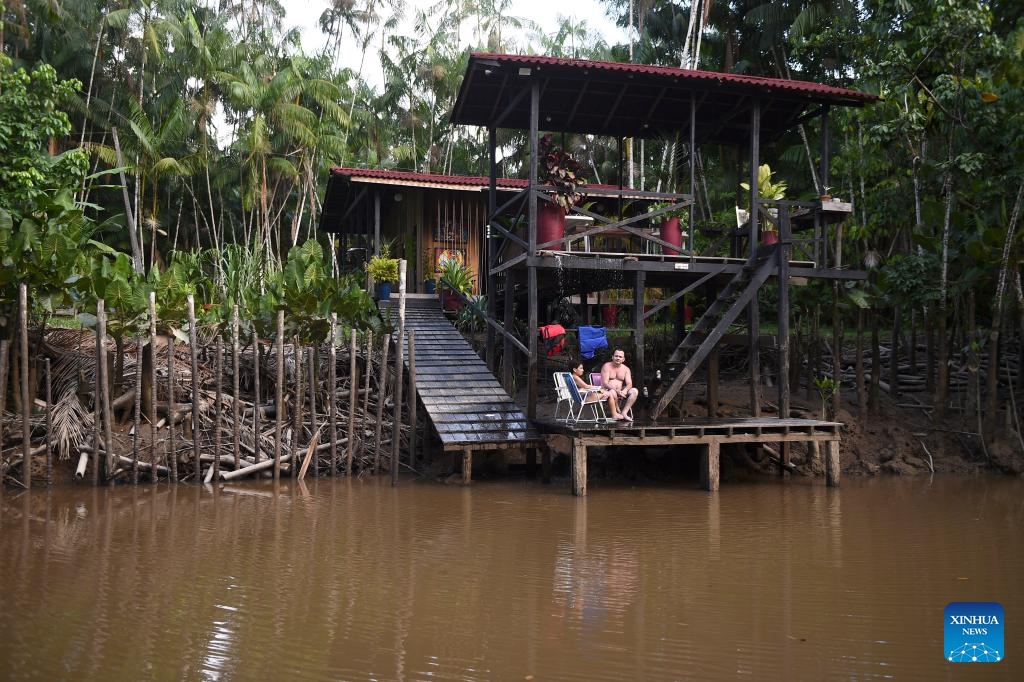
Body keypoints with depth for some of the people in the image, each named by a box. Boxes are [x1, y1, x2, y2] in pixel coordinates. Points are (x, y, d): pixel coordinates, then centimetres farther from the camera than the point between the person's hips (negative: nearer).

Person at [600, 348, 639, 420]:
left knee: (634, 391, -18)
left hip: (620, 392, 5)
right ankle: (615, 414, -23)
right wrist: (617, 391, -28)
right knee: (612, 392, -38)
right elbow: (605, 383, -15)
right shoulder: (607, 366, -4)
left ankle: (624, 412, -23)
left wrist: (624, 391, -25)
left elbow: (629, 384, -1)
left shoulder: (626, 369, 10)